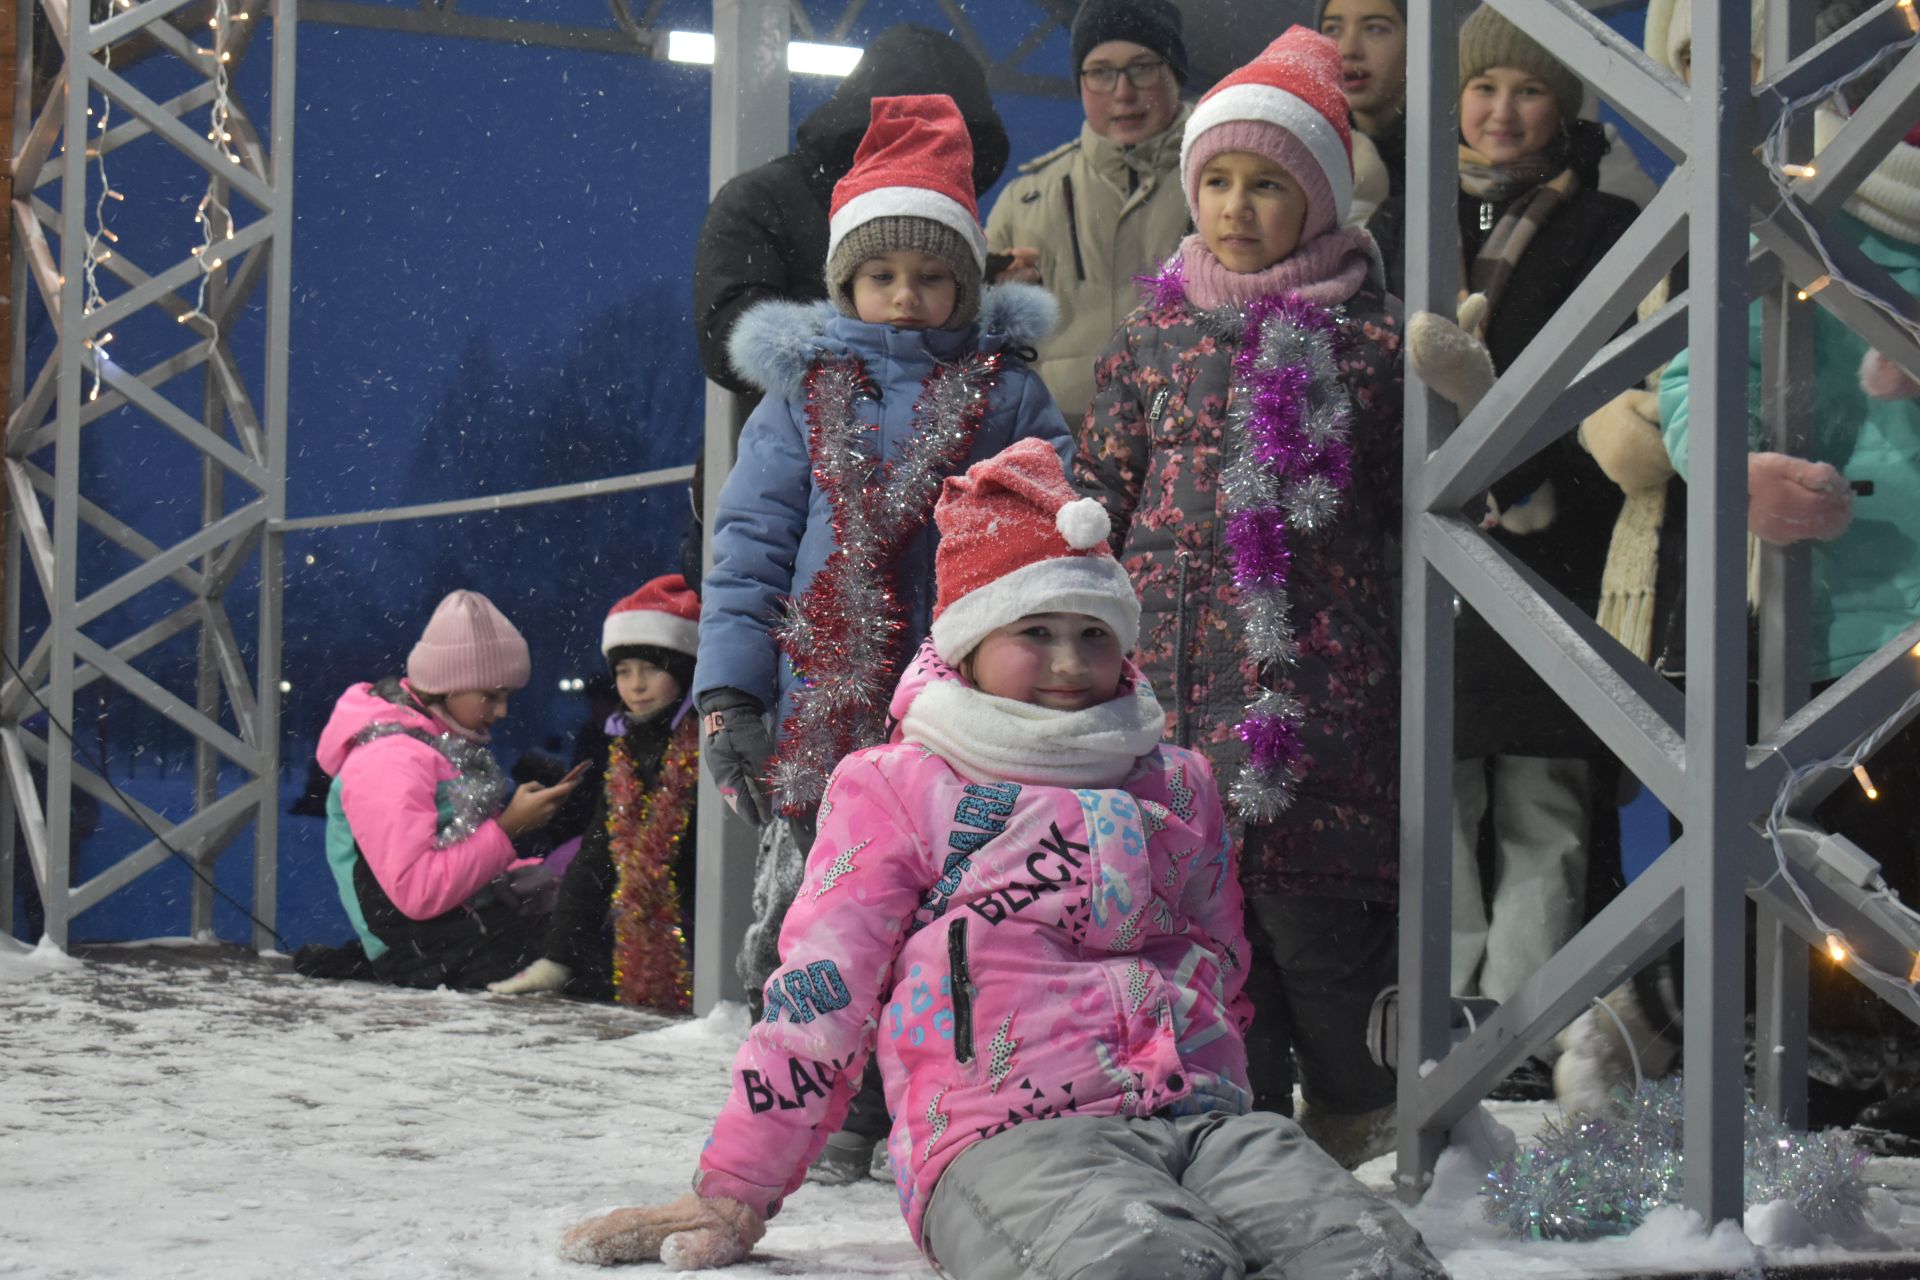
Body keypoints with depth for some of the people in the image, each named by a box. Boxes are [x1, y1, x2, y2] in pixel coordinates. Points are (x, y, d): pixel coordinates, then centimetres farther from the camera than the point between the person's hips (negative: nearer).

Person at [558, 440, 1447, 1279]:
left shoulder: (1177, 785, 26)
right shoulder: (893, 789, 12)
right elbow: (819, 994, 9)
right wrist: (731, 1195, 7)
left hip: (1193, 1114, 5)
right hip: (1002, 1139, -5)